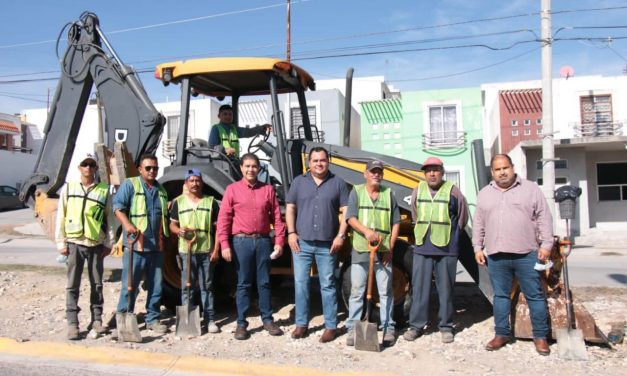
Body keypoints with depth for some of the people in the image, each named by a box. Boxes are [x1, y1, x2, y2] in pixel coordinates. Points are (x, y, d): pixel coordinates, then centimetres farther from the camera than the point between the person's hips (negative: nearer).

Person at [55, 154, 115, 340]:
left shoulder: (104, 191, 3)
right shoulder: (68, 188, 5)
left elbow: (109, 219, 6)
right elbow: (61, 216, 4)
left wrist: (108, 243, 2)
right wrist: (61, 242, -1)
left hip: (96, 244, 0)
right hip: (74, 243, 0)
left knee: (97, 284, 8)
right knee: (73, 285, 1)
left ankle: (96, 319, 20)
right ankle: (72, 323, 6)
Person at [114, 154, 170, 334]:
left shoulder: (161, 189, 18)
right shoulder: (129, 184, 0)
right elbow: (118, 206, -9)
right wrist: (127, 225, -24)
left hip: (156, 246, 6)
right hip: (135, 245, -5)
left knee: (156, 285, 10)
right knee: (130, 284, 0)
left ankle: (153, 319, 20)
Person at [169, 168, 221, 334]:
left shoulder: (211, 202, 4)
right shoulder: (178, 202, 6)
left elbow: (217, 227, 4)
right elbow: (172, 224, 10)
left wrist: (216, 249, -3)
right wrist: (179, 230, -14)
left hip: (206, 250, 0)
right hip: (186, 251, 0)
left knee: (207, 286, 7)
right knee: (186, 286, 5)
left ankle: (209, 319, 13)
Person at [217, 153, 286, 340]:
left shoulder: (268, 189, 6)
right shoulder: (232, 189, 2)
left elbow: (277, 217, 5)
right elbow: (223, 219, -2)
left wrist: (279, 241, -2)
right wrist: (224, 245, -9)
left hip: (263, 241, 2)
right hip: (242, 241, -1)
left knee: (264, 282, 9)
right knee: (243, 284, 5)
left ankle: (268, 320, 20)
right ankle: (241, 323, 13)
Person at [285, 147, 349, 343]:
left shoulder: (338, 183, 5)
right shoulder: (299, 182, 8)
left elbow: (346, 212, 2)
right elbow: (290, 209, 8)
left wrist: (341, 235, -7)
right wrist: (291, 233, -2)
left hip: (327, 245, -1)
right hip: (302, 243, 2)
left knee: (328, 286, 4)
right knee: (300, 284, 5)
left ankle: (331, 326, 12)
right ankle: (301, 324, 17)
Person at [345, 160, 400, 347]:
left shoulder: (388, 194, 9)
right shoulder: (356, 192, 4)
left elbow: (396, 223, 9)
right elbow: (351, 218, -6)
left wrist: (390, 247, 0)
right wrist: (367, 231, -24)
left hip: (383, 252, 1)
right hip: (360, 250, -1)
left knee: (385, 291, 6)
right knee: (357, 291, 4)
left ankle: (388, 329, 15)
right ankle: (353, 328, 11)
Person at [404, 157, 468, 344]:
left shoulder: (452, 191, -3)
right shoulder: (418, 190, 7)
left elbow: (462, 217, 7)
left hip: (446, 249, -3)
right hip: (422, 249, 3)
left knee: (446, 289, 5)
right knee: (419, 288, 5)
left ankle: (446, 326, 17)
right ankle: (416, 325, 14)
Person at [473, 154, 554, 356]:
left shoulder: (531, 189, 4)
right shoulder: (484, 194, 12)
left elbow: (544, 218, 1)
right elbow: (479, 224, 14)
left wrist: (546, 244, -5)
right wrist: (478, 248, 9)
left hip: (526, 254, -2)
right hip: (496, 256, 3)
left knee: (535, 295, 3)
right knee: (500, 296, 9)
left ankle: (540, 336, 14)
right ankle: (502, 334, 20)